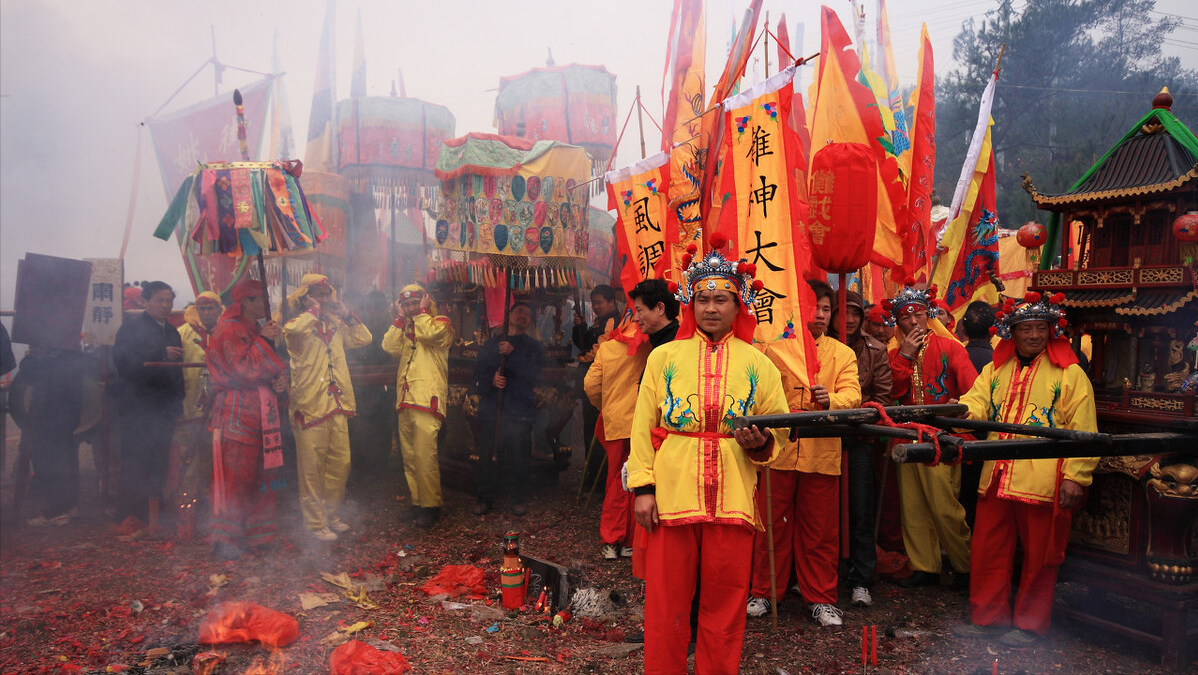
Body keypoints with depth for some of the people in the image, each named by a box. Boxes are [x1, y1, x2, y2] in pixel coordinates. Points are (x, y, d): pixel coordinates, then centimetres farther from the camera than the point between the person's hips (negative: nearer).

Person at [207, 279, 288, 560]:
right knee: (234, 477, -6)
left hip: (262, 413, 9)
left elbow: (273, 366, 23)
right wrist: (264, 341, -12)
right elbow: (245, 370, -19)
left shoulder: (258, 330, 19)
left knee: (261, 476, 11)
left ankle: (257, 535, 20)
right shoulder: (229, 331, -9)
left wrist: (281, 378, 1)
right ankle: (226, 541, 2)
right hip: (237, 414, -9)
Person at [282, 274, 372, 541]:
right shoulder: (301, 326, -5)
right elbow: (291, 330, -29)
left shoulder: (335, 327, 15)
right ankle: (315, 522, 8)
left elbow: (363, 339, 20)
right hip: (310, 405, -6)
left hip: (337, 404, 7)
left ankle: (332, 514, 26)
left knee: (340, 463, 12)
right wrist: (314, 311, -14)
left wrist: (347, 316, 8)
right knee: (312, 469, -1)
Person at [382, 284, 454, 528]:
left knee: (424, 456, -12)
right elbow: (390, 347, 5)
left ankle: (431, 506, -4)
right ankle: (417, 502, 18)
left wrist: (422, 312, -3)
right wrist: (400, 318, 6)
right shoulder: (405, 328, 23)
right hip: (405, 401, 7)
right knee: (409, 458, 10)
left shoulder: (441, 323, 5)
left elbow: (430, 334, -19)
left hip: (427, 400, -7)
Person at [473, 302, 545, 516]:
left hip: (519, 412, -2)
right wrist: (491, 381, -11)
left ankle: (518, 498, 13)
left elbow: (533, 376, -5)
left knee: (518, 458, -4)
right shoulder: (490, 344, 18)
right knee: (487, 457, 0)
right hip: (490, 410, 2)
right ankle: (486, 496, 16)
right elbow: (478, 376, 11)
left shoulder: (534, 346, 11)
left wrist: (512, 354, -14)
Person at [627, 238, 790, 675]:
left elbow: (780, 429, 12)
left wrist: (761, 443, -11)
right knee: (666, 601, 6)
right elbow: (643, 426, 4)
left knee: (725, 603, 9)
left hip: (732, 499, 1)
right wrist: (642, 486, -4)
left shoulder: (757, 364, 9)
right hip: (670, 496, 0)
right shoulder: (664, 357, 7)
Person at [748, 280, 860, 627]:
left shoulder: (843, 354, 10)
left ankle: (821, 598, 21)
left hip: (822, 452, 1)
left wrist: (831, 399, -24)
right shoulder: (776, 350, 8)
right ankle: (763, 591, 21)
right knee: (773, 524, 6)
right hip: (778, 450, 0)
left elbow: (852, 394, -3)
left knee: (820, 529, 7)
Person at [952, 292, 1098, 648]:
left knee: (1039, 557, 7)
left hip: (1045, 482, -4)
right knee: (987, 550, 10)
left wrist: (1075, 477, -12)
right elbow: (975, 404, 1)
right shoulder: (996, 369, 13)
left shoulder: (1070, 374, 0)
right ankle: (987, 618, 24)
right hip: (996, 479, 4)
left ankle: (1029, 624, 22)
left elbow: (1083, 433, -5)